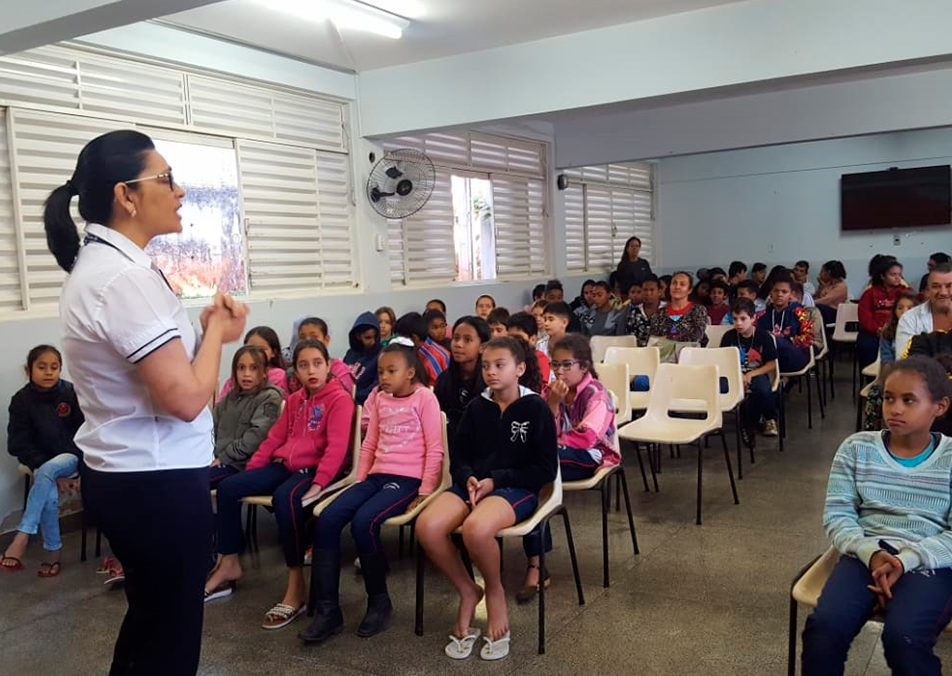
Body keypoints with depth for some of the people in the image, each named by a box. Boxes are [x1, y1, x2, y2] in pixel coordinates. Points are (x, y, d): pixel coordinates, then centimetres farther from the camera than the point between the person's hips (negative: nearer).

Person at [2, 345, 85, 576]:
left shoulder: (70, 393, -8)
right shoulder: (22, 400, -5)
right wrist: (40, 464, -16)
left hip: (71, 456, -1)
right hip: (40, 461, 1)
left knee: (47, 471, -34)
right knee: (49, 498, -28)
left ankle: (22, 537, -32)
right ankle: (53, 550, -12)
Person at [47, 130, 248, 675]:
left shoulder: (98, 264, 9)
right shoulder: (126, 277, -23)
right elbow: (187, 398, -25)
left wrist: (203, 330, 2)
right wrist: (216, 331, -9)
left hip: (122, 476, 10)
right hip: (158, 483, -10)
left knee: (149, 616, 25)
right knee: (172, 632, 8)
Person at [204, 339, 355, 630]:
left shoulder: (340, 399, -6)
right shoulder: (294, 400, 20)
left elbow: (337, 447, -17)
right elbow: (275, 438, 21)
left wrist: (319, 482, -28)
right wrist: (250, 469, 12)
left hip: (316, 469, -8)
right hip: (284, 465, 8)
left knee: (284, 498, -38)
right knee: (228, 488, -6)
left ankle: (296, 587, -30)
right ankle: (228, 566, 5)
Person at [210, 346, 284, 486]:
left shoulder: (270, 398, -3)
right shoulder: (230, 397, 19)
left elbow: (257, 436, -14)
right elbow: (213, 427, 16)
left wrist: (224, 457, -13)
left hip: (242, 464, -7)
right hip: (219, 460, 7)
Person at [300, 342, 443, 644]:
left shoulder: (424, 397, -4)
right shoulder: (380, 399, 15)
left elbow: (435, 449, -8)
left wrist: (425, 492, -13)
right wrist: (359, 481, 10)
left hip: (407, 479, -6)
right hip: (377, 476, 7)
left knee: (363, 522, -30)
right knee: (327, 519, -17)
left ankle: (379, 602, -8)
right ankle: (327, 610, -11)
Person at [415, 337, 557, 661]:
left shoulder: (536, 407, -2)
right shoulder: (476, 407, 11)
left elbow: (546, 469, -5)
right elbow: (458, 456, 14)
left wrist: (496, 480, -12)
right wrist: (469, 478, -9)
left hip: (517, 489, -4)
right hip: (473, 485, 5)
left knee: (475, 529, -37)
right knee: (426, 527, -25)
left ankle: (494, 591, -4)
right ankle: (467, 591, 0)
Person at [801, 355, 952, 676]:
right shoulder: (856, 448, 6)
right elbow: (837, 515, 3)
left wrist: (906, 559, -18)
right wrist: (870, 552, -15)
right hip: (866, 554, 2)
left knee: (904, 639, -31)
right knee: (823, 627, -26)